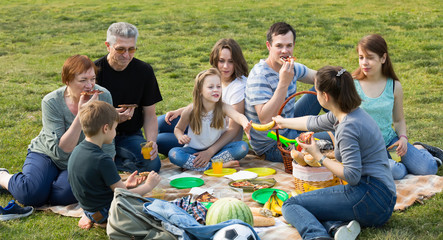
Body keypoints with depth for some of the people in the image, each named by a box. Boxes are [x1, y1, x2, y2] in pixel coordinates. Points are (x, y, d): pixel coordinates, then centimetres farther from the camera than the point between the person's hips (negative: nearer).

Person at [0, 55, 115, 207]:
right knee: (31, 194, -27)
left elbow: (107, 144, -5)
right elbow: (60, 151, -27)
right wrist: (81, 115, -34)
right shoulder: (51, 102, -21)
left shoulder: (103, 96, -15)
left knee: (64, 194, -30)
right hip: (47, 154, -1)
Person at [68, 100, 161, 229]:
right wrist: (149, 185, -6)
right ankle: (104, 222, 0)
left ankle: (90, 217, 12)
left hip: (89, 207, 8)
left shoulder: (77, 150, -1)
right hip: (105, 212, -8)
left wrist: (125, 185, 8)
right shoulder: (103, 160, -27)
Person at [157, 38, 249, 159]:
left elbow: (233, 130, -24)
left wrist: (210, 151, -34)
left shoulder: (239, 87, -26)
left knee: (160, 141, -12)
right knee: (161, 123, 7)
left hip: (223, 140, -8)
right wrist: (180, 111, 2)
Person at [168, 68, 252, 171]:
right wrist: (181, 137, -19)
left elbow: (237, 116, -38)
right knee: (173, 154, -31)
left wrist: (245, 124, -62)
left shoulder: (223, 108, -15)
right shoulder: (190, 111, -13)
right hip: (195, 150, 0)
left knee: (243, 147, -24)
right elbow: (178, 128, 6)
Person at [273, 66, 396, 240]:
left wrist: (319, 157, -8)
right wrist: (283, 122, 48)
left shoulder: (347, 127, -16)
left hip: (370, 195, -10)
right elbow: (314, 123, 33)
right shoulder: (352, 114, 14)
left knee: (290, 205, -7)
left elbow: (352, 176, -21)